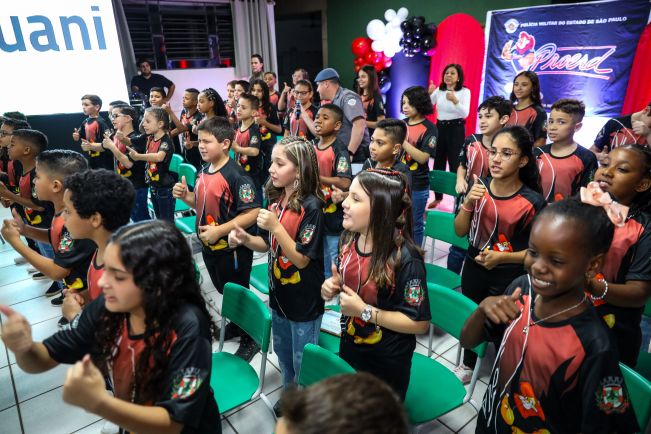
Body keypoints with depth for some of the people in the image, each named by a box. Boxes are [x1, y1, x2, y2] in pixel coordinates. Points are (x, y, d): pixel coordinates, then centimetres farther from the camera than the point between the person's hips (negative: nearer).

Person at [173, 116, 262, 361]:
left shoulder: (236, 176, -23)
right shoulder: (204, 171, 3)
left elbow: (253, 213, -27)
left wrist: (219, 230, -27)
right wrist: (185, 196, -5)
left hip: (232, 248, -8)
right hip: (209, 246, 8)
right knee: (224, 291, 24)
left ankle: (251, 338, 29)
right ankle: (236, 324, 47)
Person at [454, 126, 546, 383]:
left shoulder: (532, 201, -19)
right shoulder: (479, 187, -9)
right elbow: (460, 232, -4)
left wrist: (501, 258, -25)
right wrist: (468, 203, -20)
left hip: (508, 276, -3)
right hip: (473, 267, 4)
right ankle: (467, 365, 47)